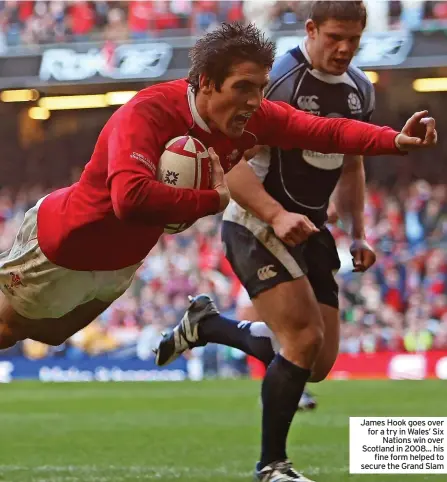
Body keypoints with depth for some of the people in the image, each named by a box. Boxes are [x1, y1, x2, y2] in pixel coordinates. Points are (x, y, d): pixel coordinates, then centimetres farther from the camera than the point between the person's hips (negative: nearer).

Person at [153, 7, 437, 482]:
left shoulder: (360, 91, 7)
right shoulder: (276, 79, -17)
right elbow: (230, 161, -20)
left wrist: (357, 233, 11)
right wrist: (277, 216, -31)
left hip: (310, 230, 8)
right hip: (256, 227, -8)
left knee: (318, 363, 6)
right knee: (305, 339, -19)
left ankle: (207, 325, 26)